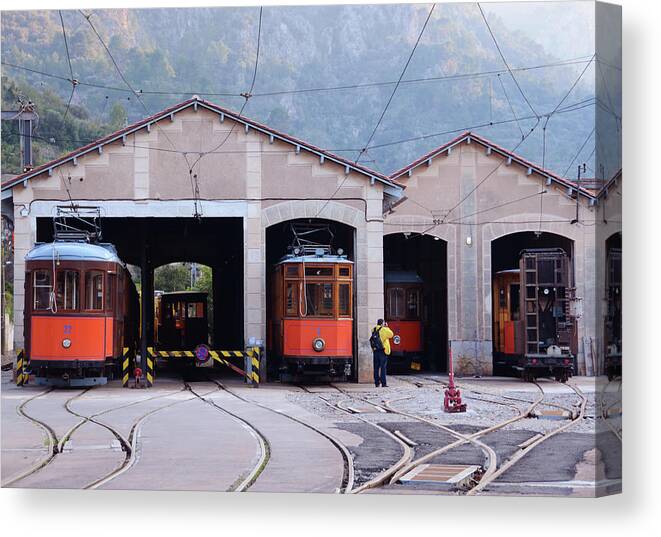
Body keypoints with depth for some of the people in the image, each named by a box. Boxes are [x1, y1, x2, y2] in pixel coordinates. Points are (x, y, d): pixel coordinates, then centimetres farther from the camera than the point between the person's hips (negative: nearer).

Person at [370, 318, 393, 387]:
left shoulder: (374, 330, 6)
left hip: (375, 350, 5)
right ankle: (383, 383, -3)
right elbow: (391, 334, 4)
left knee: (376, 367, 8)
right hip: (383, 351, -5)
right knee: (383, 367, -2)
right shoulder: (384, 330, -9)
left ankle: (377, 383, 10)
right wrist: (387, 327, 13)